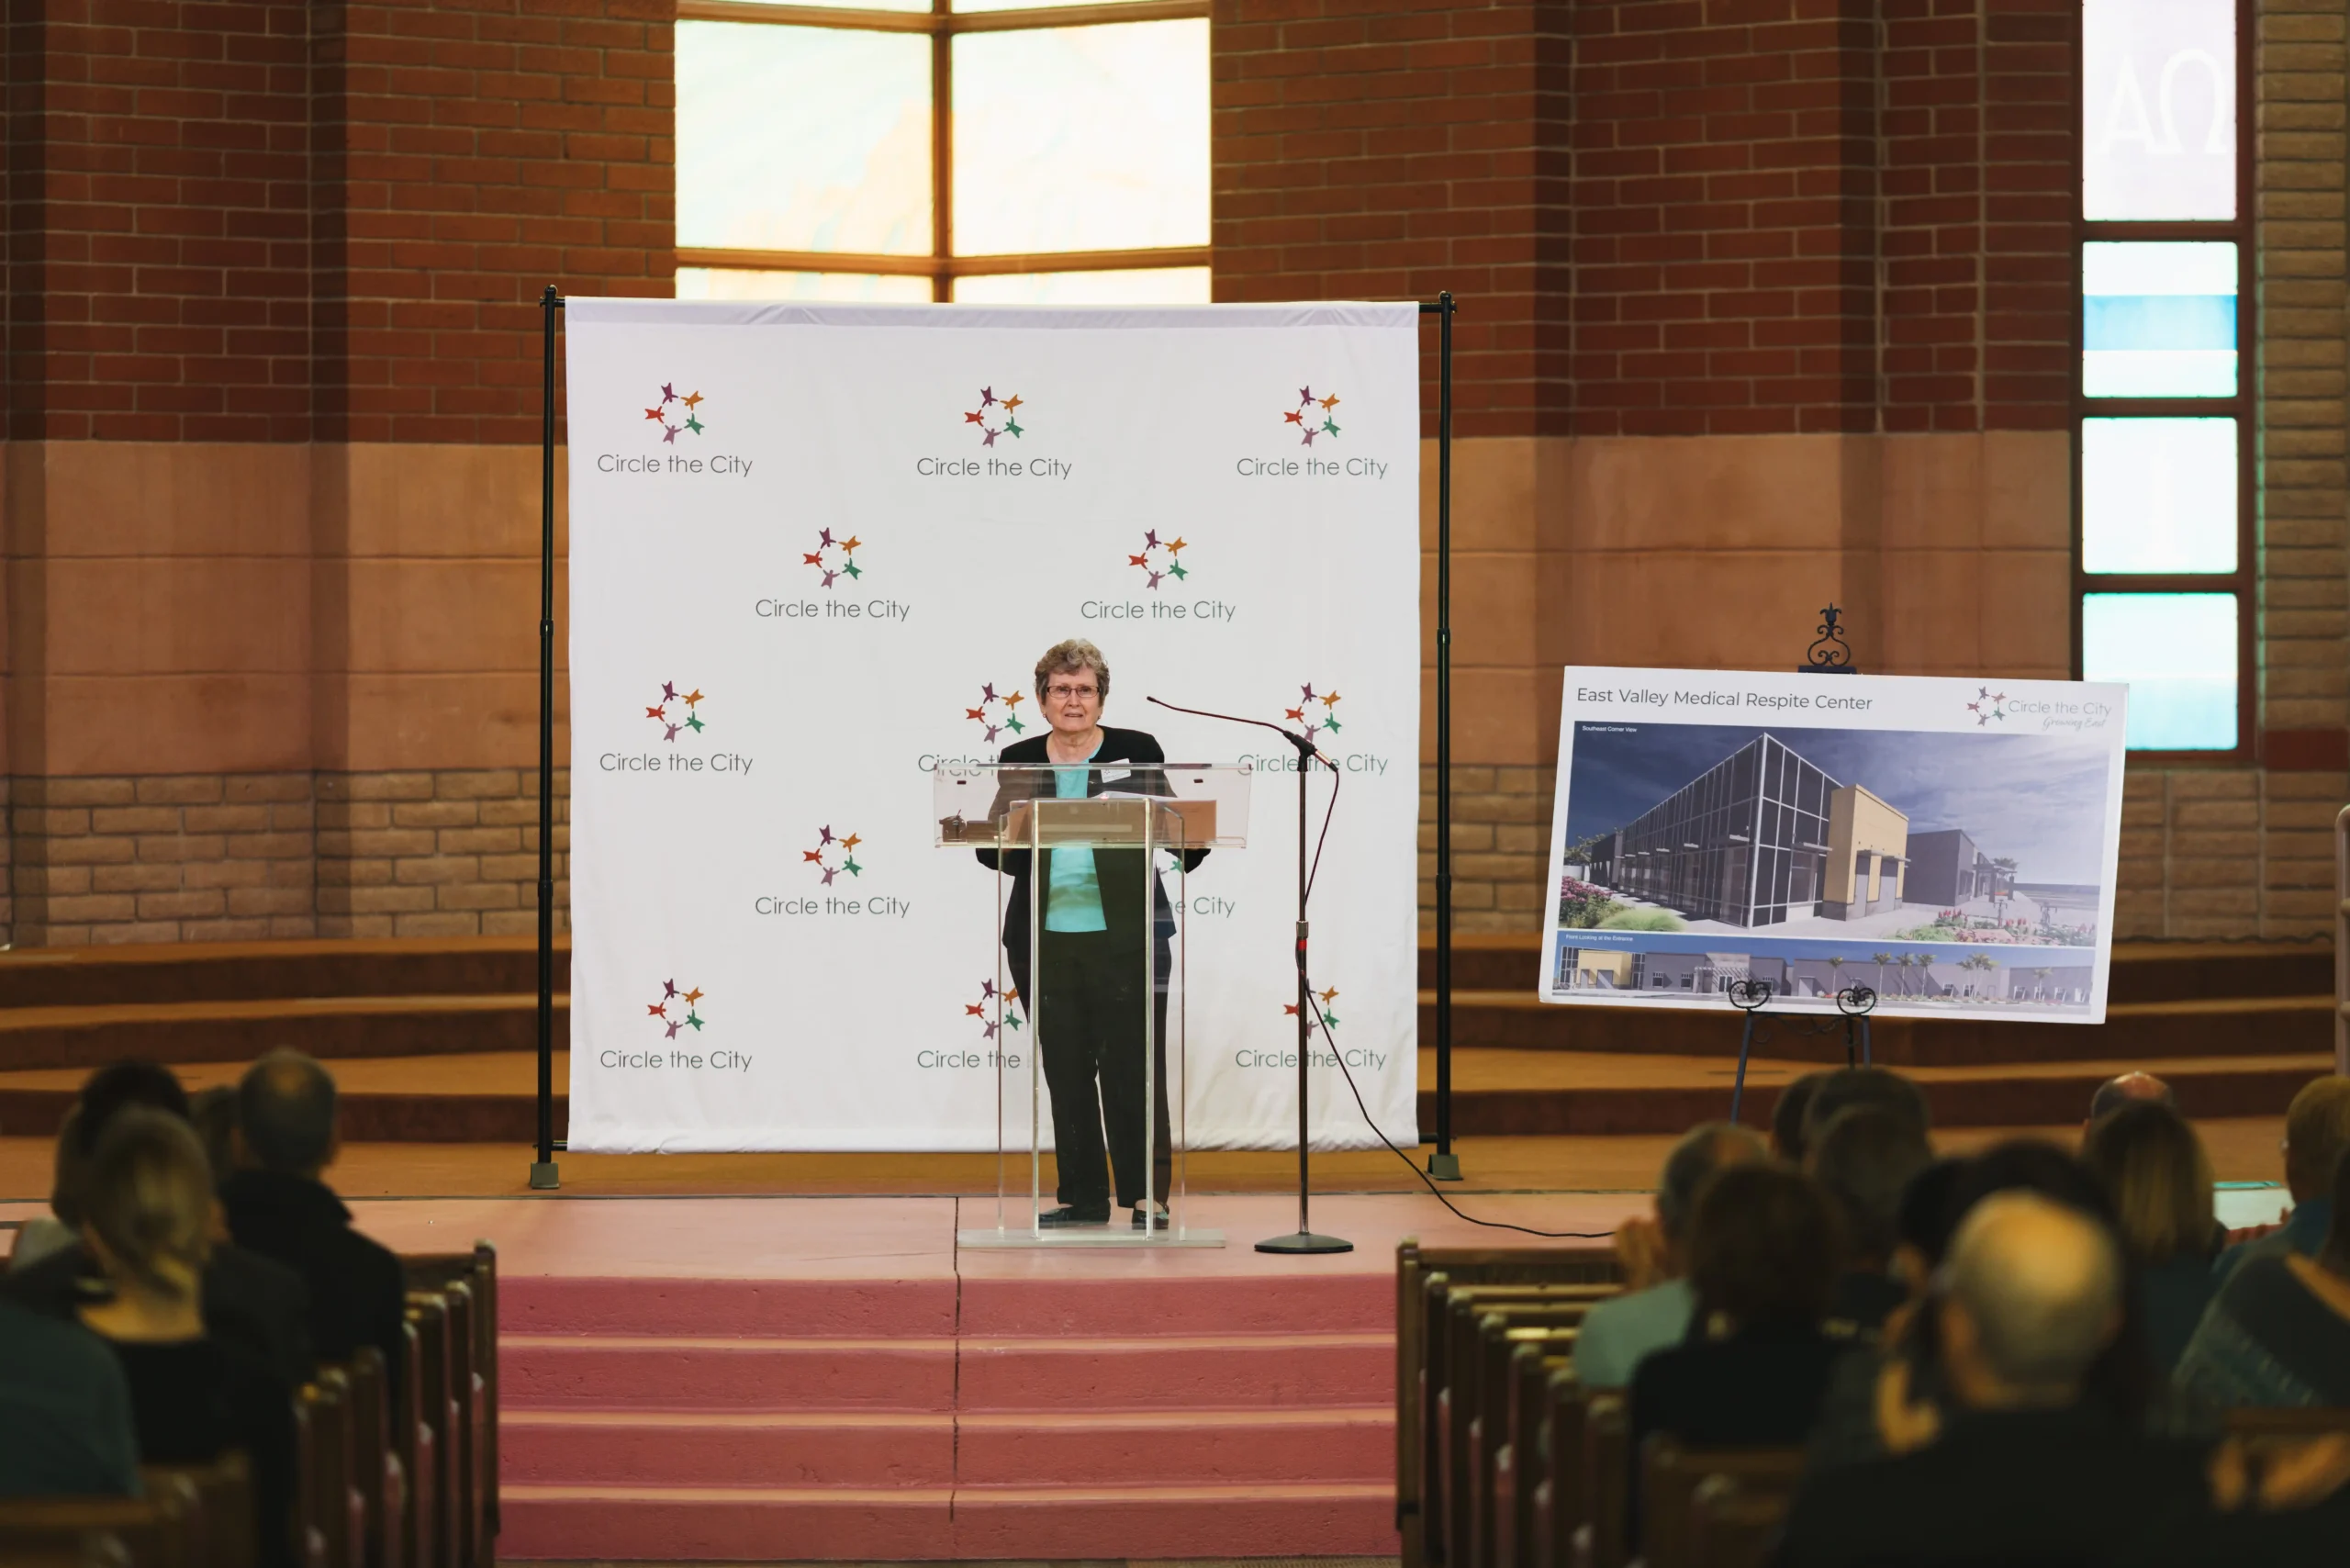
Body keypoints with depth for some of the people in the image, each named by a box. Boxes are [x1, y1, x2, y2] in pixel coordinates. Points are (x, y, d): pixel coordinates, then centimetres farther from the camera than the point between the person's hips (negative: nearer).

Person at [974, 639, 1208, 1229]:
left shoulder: (1136, 753, 3)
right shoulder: (1019, 763, 10)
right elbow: (997, 849, 9)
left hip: (1125, 937, -3)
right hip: (1044, 941, 3)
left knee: (1131, 1068, -4)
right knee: (1066, 1073, 6)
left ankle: (1148, 1197, 1)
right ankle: (1083, 1198, 13)